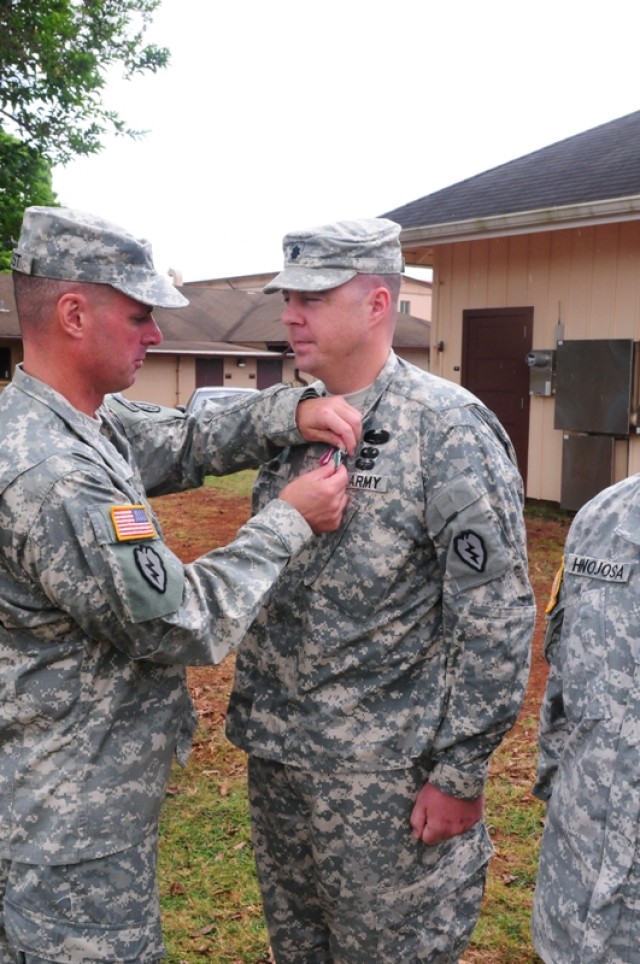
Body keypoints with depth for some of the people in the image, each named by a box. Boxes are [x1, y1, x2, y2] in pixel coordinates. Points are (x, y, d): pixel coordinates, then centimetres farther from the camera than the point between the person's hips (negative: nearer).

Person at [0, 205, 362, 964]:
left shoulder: (89, 419, 1)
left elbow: (188, 442, 11)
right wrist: (290, 520, -15)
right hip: (70, 827, -9)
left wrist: (292, 411, -6)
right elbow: (185, 625, -24)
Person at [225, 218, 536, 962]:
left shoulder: (450, 428, -16)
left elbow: (495, 616, -17)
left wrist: (460, 774, -15)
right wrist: (248, 708, 14)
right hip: (275, 753, 7)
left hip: (386, 773, -7)